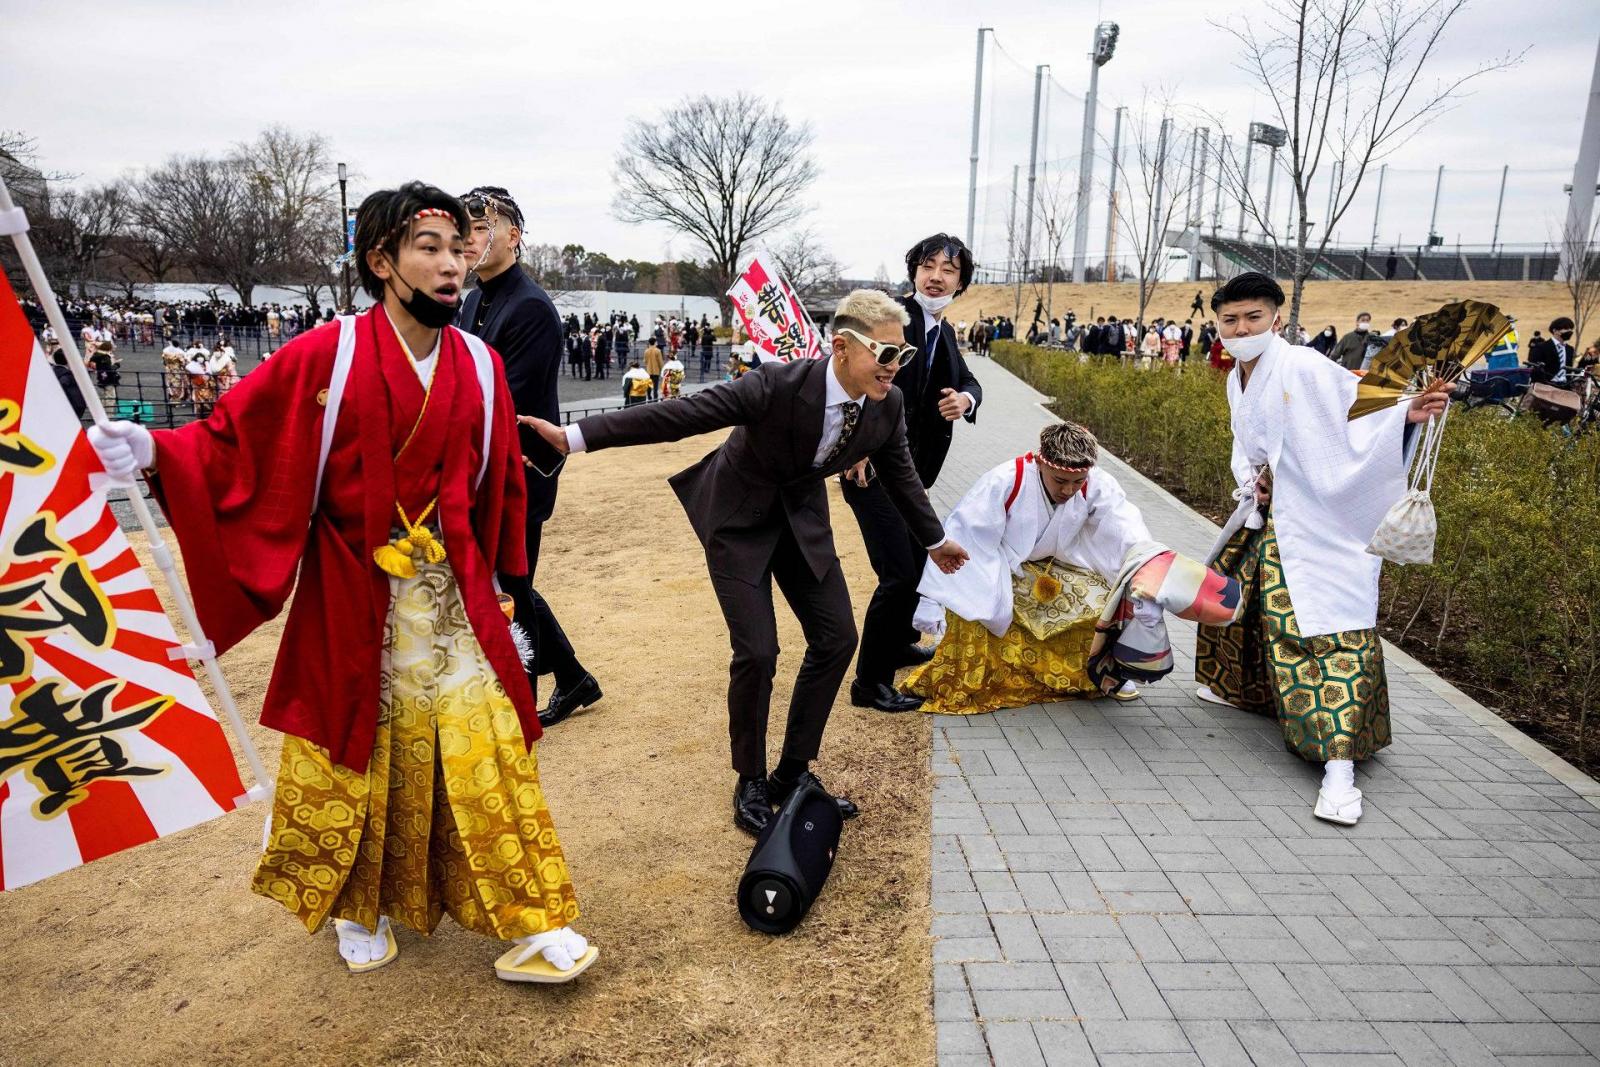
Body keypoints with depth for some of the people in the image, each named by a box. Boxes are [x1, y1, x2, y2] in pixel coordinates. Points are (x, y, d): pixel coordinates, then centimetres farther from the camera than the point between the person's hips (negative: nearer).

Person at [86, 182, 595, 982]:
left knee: (482, 751, 4)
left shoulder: (480, 367, 0)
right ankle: (359, 908, 37)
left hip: (452, 597, 2)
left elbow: (499, 488, 7)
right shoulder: (325, 359, -10)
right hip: (352, 601, -2)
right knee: (355, 756, 12)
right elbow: (234, 442, -6)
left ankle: (527, 922, 17)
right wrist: (155, 451, -25)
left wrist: (505, 587, 11)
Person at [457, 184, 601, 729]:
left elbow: (509, 404, -21)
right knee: (510, 588, 17)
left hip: (517, 476, -9)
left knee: (506, 594, 2)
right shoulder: (476, 300, 12)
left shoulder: (530, 308, -16)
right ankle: (573, 679, 34)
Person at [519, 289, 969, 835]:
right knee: (757, 651, -11)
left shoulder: (888, 405, -15)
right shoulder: (779, 384, -32)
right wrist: (575, 435, -38)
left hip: (802, 515, 6)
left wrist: (936, 540, 18)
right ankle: (751, 783, 12)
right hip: (739, 518, -5)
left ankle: (793, 773, 18)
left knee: (836, 637, 1)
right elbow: (681, 414, -33)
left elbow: (900, 475, 4)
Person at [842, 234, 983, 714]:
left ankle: (900, 643, 46)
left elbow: (968, 380, 22)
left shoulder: (943, 333, 12)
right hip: (872, 464, -10)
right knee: (899, 571, -11)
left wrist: (966, 399, -3)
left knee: (919, 555, 23)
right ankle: (870, 683, 2)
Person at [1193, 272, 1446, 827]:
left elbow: (1360, 409, -22)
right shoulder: (1237, 379, 9)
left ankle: (1339, 766, -16)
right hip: (1266, 513, 9)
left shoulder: (1303, 367, -16)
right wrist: (1251, 480, 3)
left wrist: (1406, 412, -41)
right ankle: (1243, 688, 46)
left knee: (1332, 630, -14)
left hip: (1318, 525, -9)